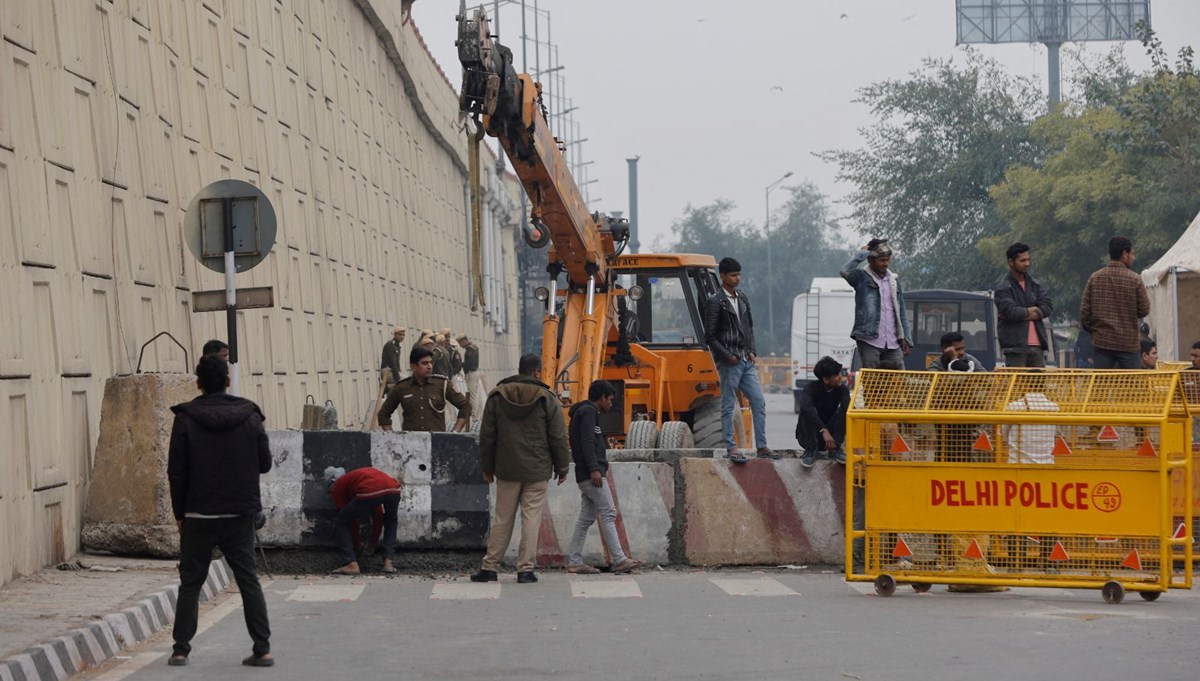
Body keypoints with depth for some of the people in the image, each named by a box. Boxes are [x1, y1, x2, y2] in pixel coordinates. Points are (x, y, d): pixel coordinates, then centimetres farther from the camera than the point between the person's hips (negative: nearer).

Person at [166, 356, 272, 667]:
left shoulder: (186, 419, -7)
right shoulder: (249, 416, -1)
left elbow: (176, 472, -6)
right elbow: (265, 463, 3)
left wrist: (179, 513, 5)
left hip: (199, 514, -1)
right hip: (240, 513, 1)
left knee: (190, 583, 9)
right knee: (248, 581, 7)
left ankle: (181, 650, 7)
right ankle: (262, 649, 2)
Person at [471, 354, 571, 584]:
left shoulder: (496, 397, 4)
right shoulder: (547, 399, -4)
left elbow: (486, 436, 7)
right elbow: (558, 438, -2)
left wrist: (487, 467, 15)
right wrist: (562, 467, 8)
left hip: (507, 470, 3)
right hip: (537, 470, -3)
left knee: (502, 519, 9)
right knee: (532, 518, 0)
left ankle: (490, 567, 10)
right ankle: (526, 569, -2)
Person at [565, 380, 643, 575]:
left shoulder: (586, 411, 23)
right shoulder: (588, 412, -8)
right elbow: (587, 442, -18)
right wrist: (594, 469, -24)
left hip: (586, 476, 10)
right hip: (591, 474, -10)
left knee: (586, 518, 8)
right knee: (608, 513, -11)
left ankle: (574, 562, 7)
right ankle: (619, 560, -15)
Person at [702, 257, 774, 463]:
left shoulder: (742, 299, 14)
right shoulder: (715, 302, -9)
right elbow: (710, 336, -10)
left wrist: (752, 351, 8)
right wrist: (728, 356, -14)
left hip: (746, 361, 7)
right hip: (729, 362, -7)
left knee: (759, 402, 3)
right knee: (728, 406, -1)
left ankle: (762, 446, 7)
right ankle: (731, 448, 3)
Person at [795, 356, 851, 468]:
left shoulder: (841, 389, -9)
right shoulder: (811, 388, -19)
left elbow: (848, 407, -28)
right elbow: (806, 407, -41)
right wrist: (824, 431, -52)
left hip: (830, 433, 3)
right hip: (810, 435, -3)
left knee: (844, 410, -22)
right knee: (807, 412, -32)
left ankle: (835, 449, -12)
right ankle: (811, 450, -18)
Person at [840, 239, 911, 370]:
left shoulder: (894, 280, 14)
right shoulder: (862, 277, -1)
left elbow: (901, 312, 17)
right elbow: (845, 271, -24)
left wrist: (905, 338, 11)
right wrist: (862, 254, -11)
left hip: (892, 343, 5)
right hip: (869, 340, -5)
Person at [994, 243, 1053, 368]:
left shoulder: (1035, 285, 16)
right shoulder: (1003, 289, -2)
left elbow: (1049, 307, 2)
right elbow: (1012, 312, -17)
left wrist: (1022, 314, -9)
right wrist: (1033, 310, -1)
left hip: (1037, 345, 5)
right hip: (1015, 347, -5)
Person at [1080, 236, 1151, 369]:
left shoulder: (1094, 278, 2)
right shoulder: (1134, 279, -6)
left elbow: (1084, 310, 2)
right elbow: (1144, 310, -4)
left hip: (1101, 342, 3)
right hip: (1128, 343, -3)